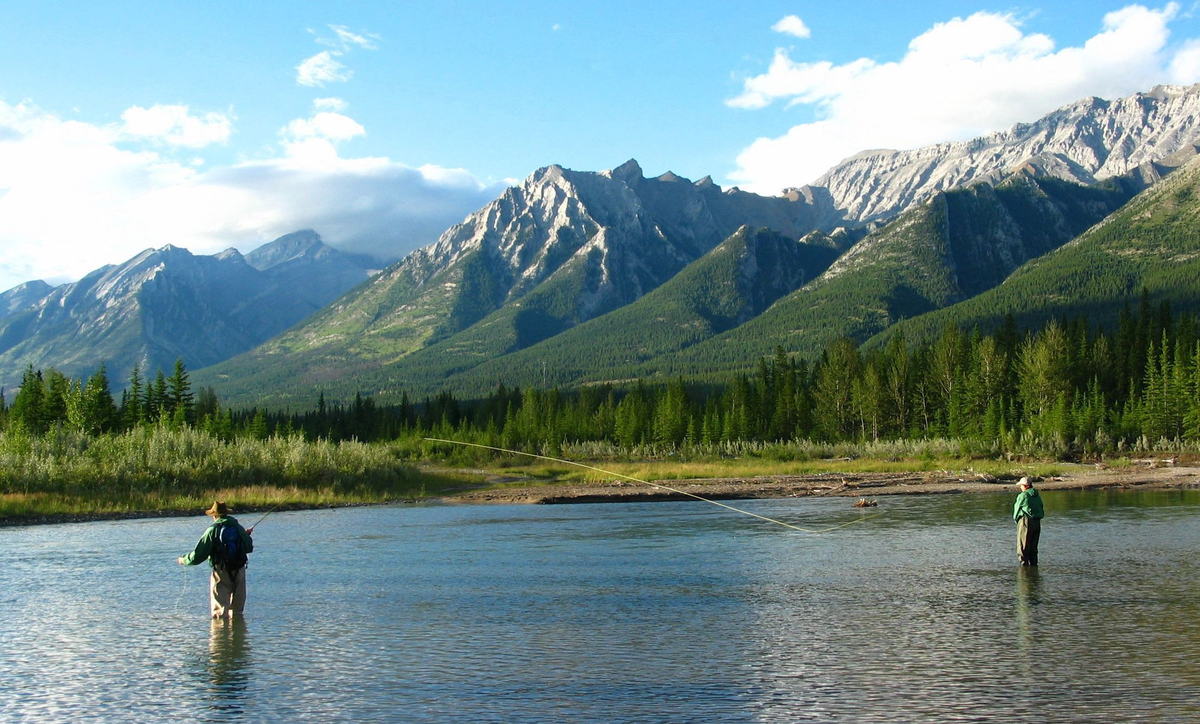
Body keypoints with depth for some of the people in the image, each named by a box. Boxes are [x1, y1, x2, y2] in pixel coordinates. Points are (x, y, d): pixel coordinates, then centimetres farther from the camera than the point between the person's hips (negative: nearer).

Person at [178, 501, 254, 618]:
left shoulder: (213, 530, -10)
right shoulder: (239, 527, 4)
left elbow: (198, 555, -10)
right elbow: (249, 548, 14)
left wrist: (184, 560, 8)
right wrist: (247, 536, 34)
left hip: (221, 572, -4)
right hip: (239, 571, 4)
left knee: (219, 613, 1)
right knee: (237, 611, 16)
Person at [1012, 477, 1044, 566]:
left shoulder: (1023, 495, -10)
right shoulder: (1037, 496, 12)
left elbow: (1017, 509, -2)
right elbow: (1042, 511, 14)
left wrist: (1016, 519, 14)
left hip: (1025, 522, -7)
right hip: (1037, 522, 7)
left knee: (1023, 548, -2)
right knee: (1033, 547, 15)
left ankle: (1024, 564, -7)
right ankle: (1033, 564, 15)